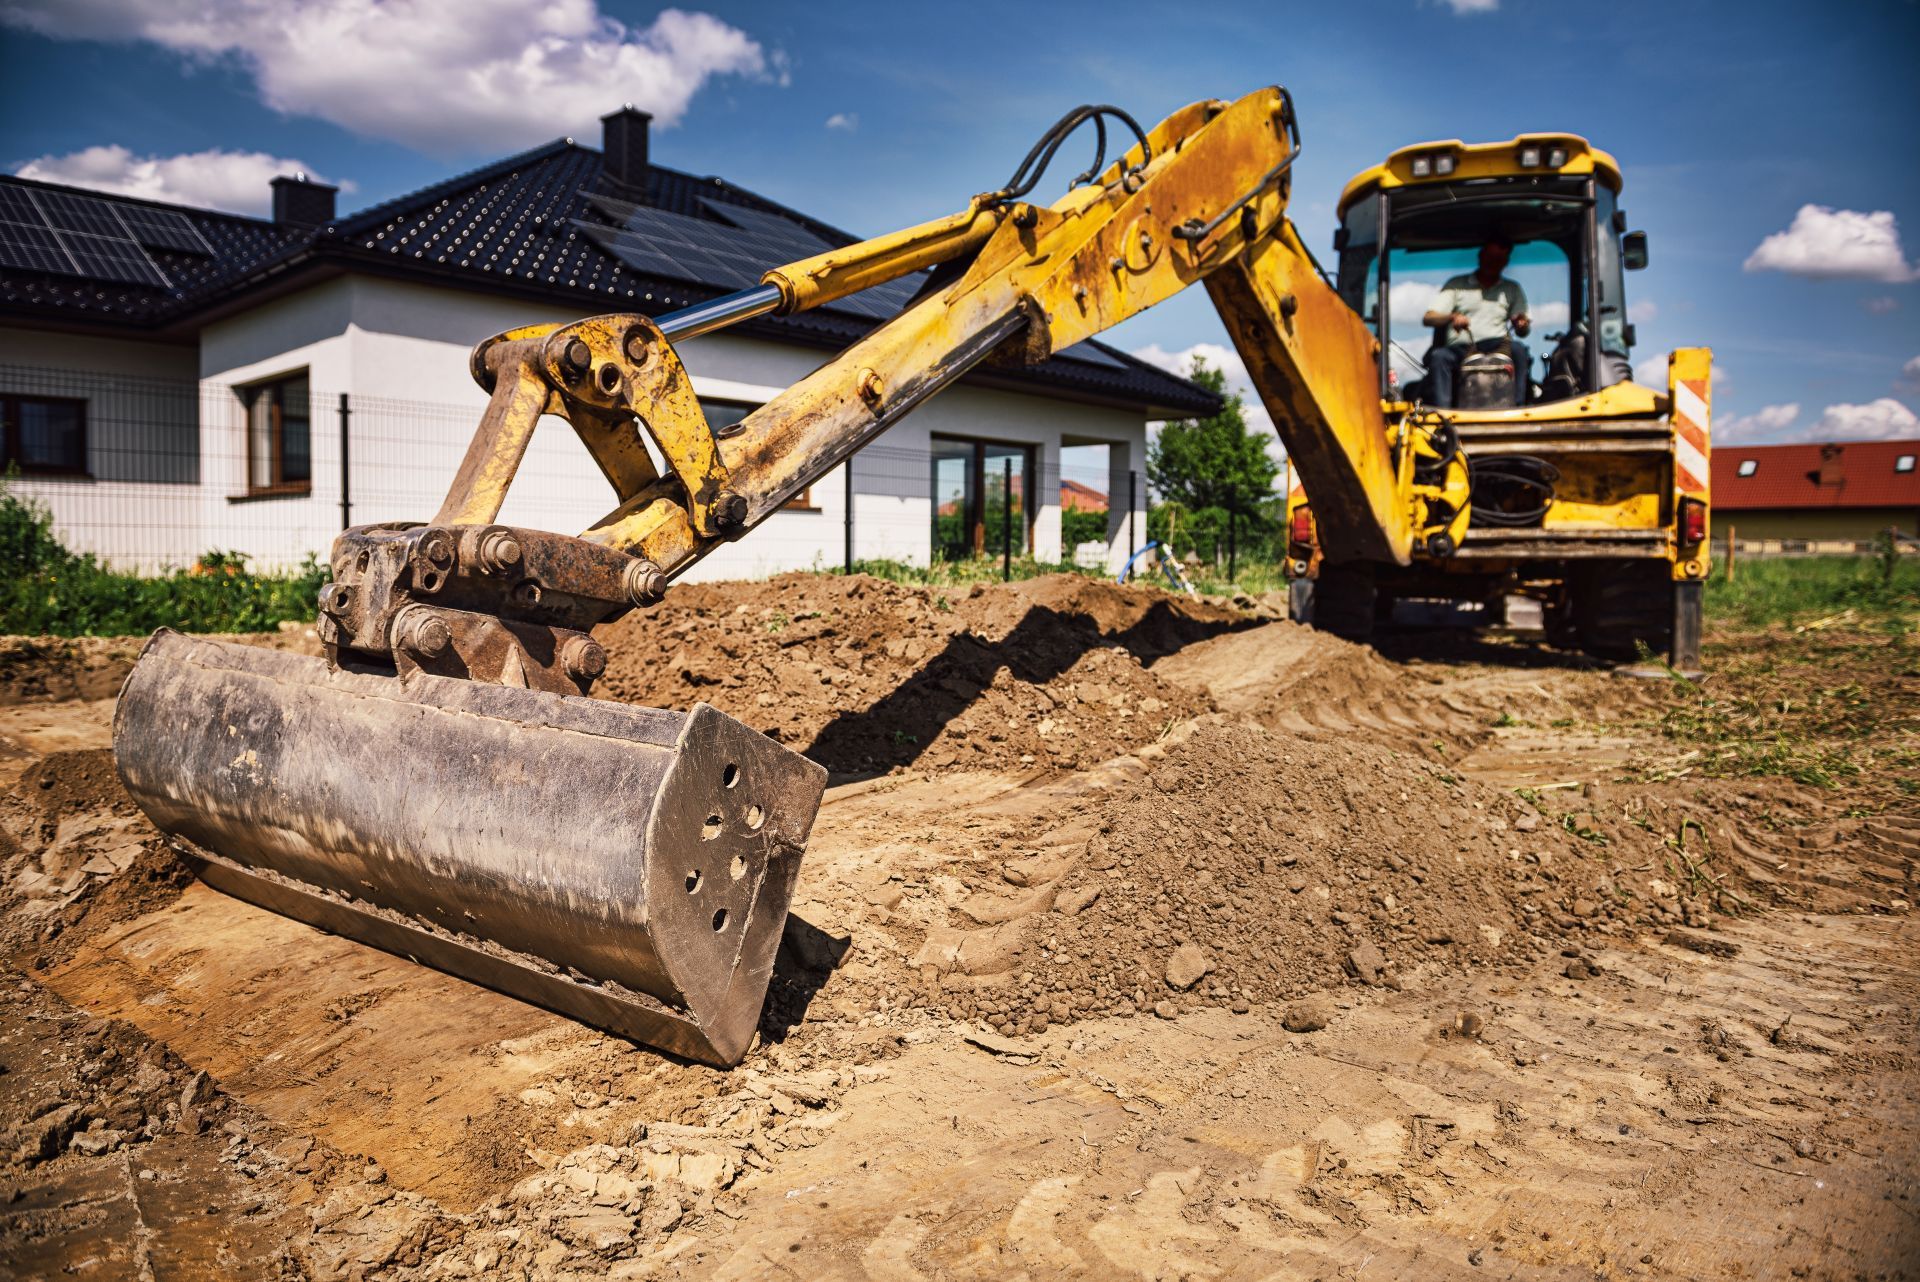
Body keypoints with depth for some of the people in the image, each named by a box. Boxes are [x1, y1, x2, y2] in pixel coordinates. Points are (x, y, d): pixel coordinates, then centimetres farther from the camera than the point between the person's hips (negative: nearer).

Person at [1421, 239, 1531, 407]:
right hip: (1459, 348, -1)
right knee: (1438, 356, -34)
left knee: (1517, 348, -31)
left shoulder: (1512, 289, 22)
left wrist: (1522, 325, -11)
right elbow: (1427, 318, 5)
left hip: (1495, 348, 1)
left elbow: (1522, 331, 15)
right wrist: (1452, 317, -16)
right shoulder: (1456, 285, 16)